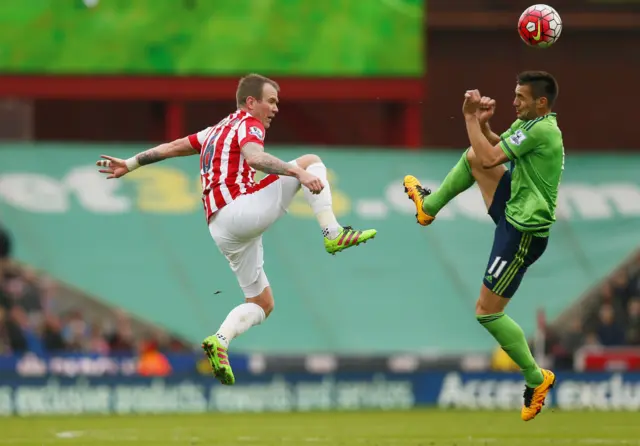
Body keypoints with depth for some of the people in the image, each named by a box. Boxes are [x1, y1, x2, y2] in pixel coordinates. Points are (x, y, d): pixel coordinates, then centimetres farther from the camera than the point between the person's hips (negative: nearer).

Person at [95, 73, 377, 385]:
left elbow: (173, 146, 31)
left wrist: (131, 164, 39)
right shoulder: (249, 124, 1)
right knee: (311, 161, -3)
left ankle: (220, 340, -7)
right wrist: (298, 173, -32)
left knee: (261, 303, 17)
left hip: (219, 228, 8)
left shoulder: (218, 130, 27)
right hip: (240, 208, -8)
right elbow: (254, 157, -21)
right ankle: (333, 234, -19)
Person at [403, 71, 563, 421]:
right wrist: (482, 123, -1)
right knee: (472, 156, 17)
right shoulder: (529, 124, 6)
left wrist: (470, 118, -15)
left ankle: (537, 379, 6)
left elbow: (490, 159, -25)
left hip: (523, 230, -10)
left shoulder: (541, 130, -24)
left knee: (487, 311, -4)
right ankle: (429, 206, 36)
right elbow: (495, 149, 18)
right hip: (513, 209, 10)